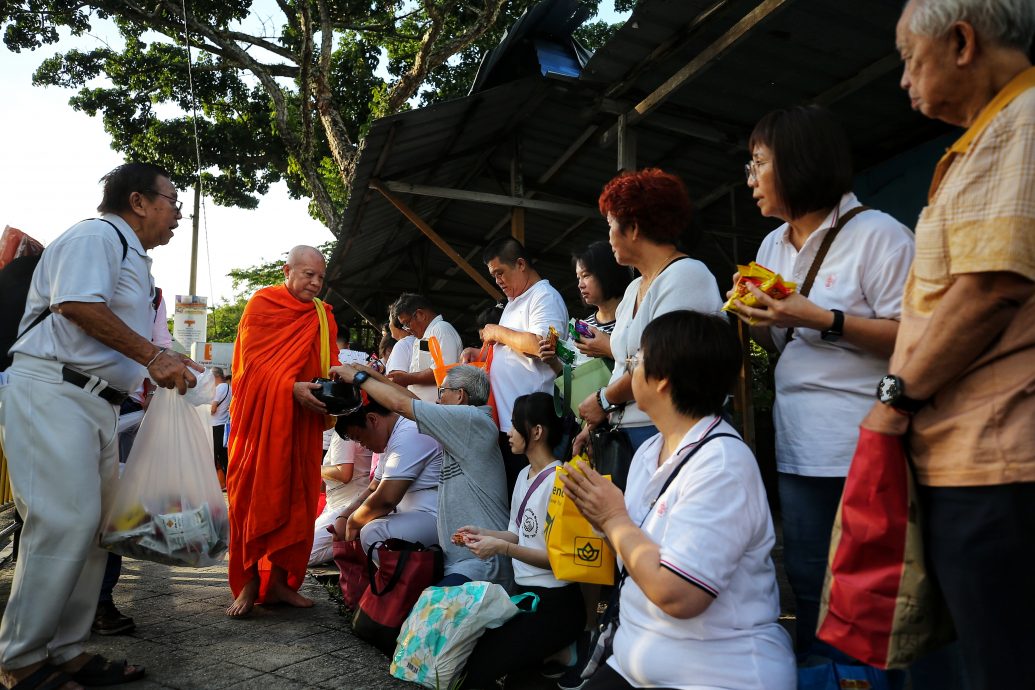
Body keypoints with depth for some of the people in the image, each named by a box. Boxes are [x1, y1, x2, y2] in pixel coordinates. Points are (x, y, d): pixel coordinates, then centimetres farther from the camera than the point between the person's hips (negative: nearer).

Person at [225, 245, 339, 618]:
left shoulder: (323, 315, 11)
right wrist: (292, 388, -24)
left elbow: (330, 363, 9)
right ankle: (248, 584, 7)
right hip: (261, 418, -4)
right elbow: (253, 363, -10)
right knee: (253, 499, -1)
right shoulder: (261, 304, -2)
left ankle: (279, 581, 13)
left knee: (296, 499, 4)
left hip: (303, 423, 4)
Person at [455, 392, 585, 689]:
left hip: (555, 604, -8)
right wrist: (484, 533, 1)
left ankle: (555, 657, 4)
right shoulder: (524, 474, 9)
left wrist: (503, 548, -20)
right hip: (523, 593, 9)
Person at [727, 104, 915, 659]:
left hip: (863, 445, -7)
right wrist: (758, 321, -1)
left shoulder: (877, 233, -9)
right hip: (798, 445, 7)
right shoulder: (773, 245, 14)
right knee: (807, 583, 13)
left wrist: (822, 320, -21)